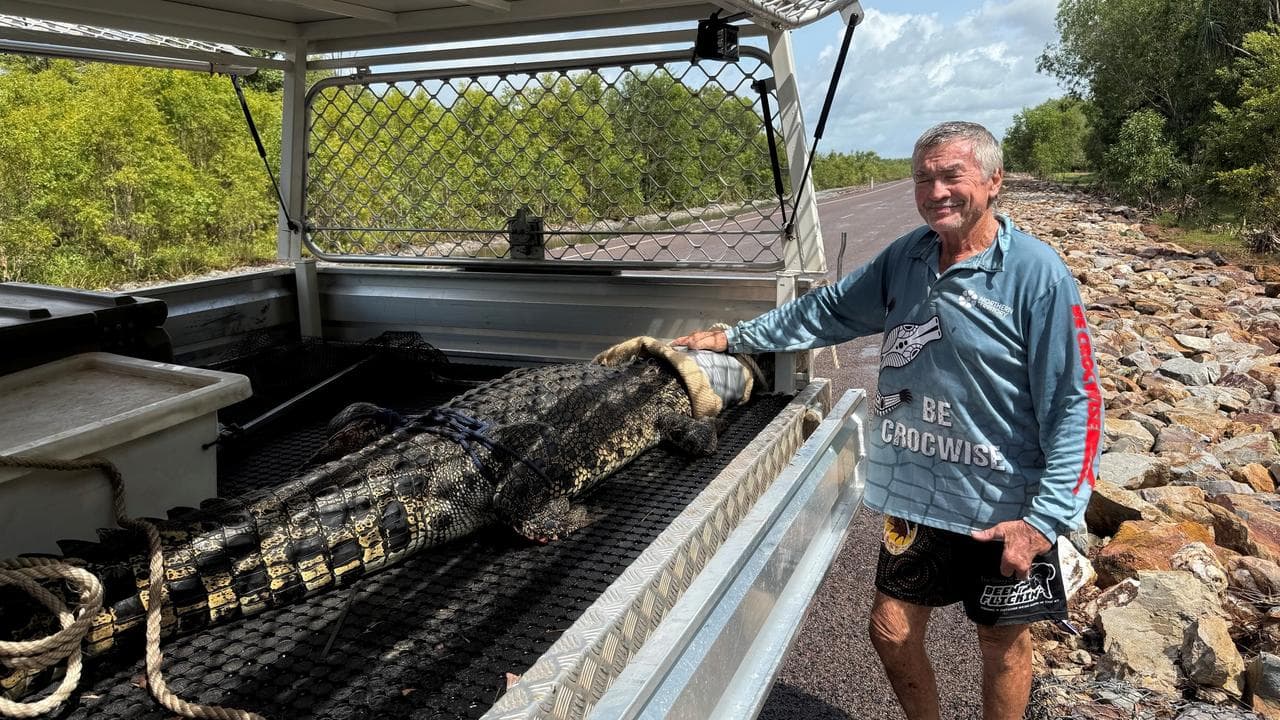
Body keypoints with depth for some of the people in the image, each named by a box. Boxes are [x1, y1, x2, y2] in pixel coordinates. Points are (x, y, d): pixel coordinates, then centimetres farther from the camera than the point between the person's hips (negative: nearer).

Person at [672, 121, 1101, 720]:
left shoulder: (1035, 272, -16)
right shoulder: (906, 258, 1)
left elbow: (1074, 405, -16)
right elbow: (827, 309, 13)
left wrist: (1046, 518, -20)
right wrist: (731, 338, 14)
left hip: (1005, 509, -5)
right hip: (916, 496, 5)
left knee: (1003, 644, 15)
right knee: (891, 632, 15)